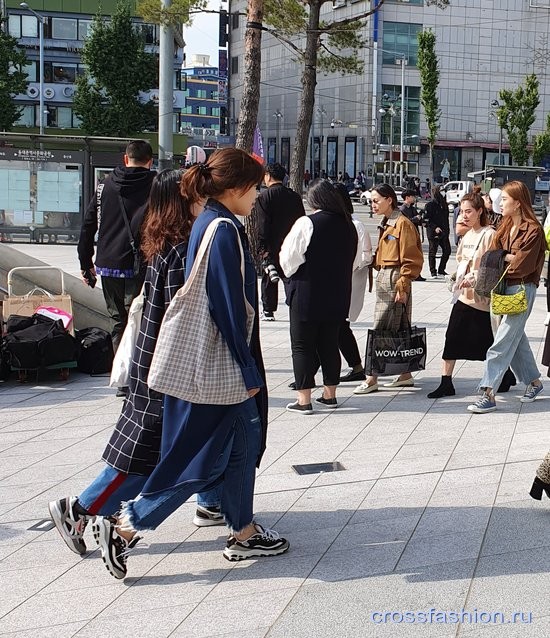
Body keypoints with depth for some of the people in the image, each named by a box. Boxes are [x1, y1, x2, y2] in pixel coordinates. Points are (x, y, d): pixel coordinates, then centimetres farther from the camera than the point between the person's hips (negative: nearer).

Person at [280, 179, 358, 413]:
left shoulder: (306, 224, -15)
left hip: (307, 295, -6)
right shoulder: (347, 225, 4)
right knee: (330, 344, 15)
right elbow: (353, 260, 15)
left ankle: (304, 399, 1)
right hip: (337, 296, 6)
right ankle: (330, 394, 22)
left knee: (302, 345, 2)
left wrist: (289, 275, 9)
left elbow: (288, 260, -11)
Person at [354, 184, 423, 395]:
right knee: (397, 330, 12)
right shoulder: (387, 224, 17)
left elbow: (411, 259, -15)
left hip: (395, 280, -9)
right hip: (384, 279, 9)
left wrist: (402, 286, -17)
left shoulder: (403, 223, -11)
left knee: (380, 330, -9)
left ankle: (371, 379, -7)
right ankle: (406, 375, 19)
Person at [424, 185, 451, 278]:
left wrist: (447, 230, 13)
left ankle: (441, 270, 18)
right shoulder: (429, 205, -8)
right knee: (432, 252, 1)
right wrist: (435, 228, -22)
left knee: (447, 251, 5)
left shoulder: (443, 204, 12)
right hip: (433, 233, -6)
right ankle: (433, 272, 9)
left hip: (443, 233, 6)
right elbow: (427, 220, -11)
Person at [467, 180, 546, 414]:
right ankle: (533, 381, 34)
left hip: (522, 290, -8)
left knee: (502, 343, -11)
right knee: (516, 338, 18)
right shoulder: (505, 226, 10)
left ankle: (488, 393, -11)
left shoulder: (533, 231, -15)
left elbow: (522, 266, -18)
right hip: (504, 288, 8)